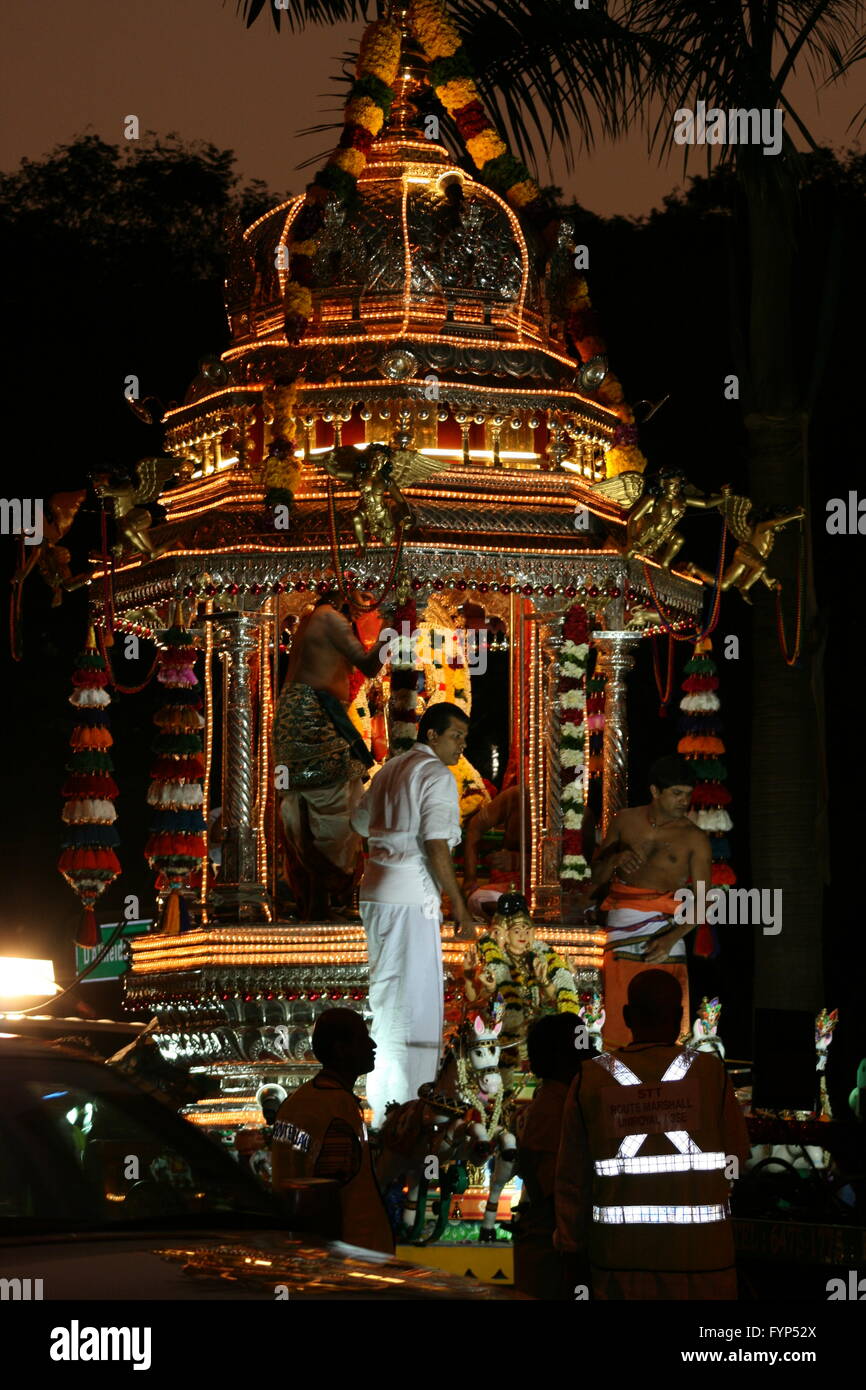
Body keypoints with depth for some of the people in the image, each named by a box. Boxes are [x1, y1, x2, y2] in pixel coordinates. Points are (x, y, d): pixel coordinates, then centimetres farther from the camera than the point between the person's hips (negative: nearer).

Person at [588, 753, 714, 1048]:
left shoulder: (694, 838, 3)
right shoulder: (625, 821, 12)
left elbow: (703, 901, -2)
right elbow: (596, 878, 15)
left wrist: (671, 938, -17)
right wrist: (615, 860, -7)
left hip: (663, 928, -2)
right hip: (620, 928, 2)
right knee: (620, 1016, -5)